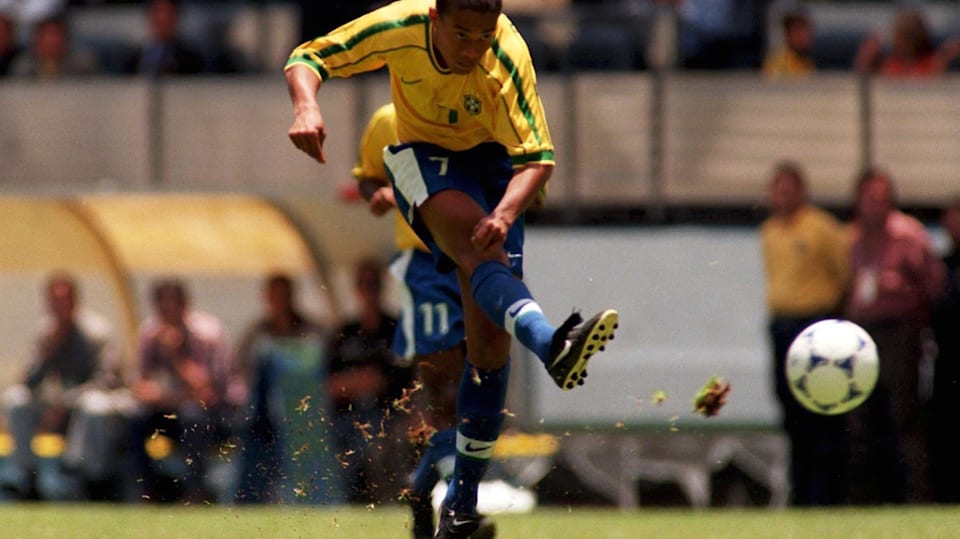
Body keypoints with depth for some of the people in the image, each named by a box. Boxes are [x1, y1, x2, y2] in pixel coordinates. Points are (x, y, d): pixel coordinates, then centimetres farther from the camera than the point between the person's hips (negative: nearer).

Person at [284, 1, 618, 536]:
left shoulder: (507, 56, -27)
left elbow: (537, 157, -28)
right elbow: (309, 58, -12)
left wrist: (504, 215, -48)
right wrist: (307, 106, -34)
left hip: (491, 158, 1)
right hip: (423, 155, -1)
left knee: (490, 343, -5)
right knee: (476, 244, -37)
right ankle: (550, 343, -62)